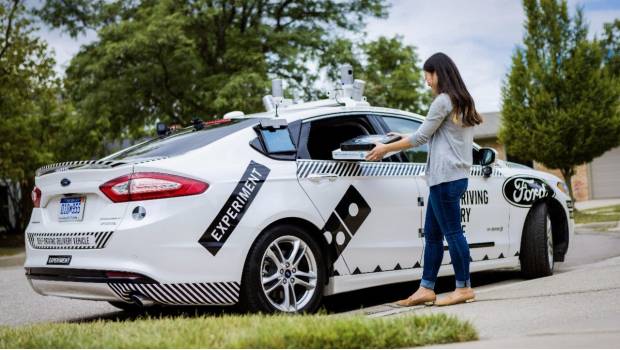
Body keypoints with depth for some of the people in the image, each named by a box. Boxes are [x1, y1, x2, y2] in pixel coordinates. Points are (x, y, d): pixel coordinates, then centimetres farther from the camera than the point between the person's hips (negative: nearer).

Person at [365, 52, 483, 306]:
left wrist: (386, 148, -1)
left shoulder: (443, 100, -10)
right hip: (455, 176, 10)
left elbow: (421, 137, -9)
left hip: (446, 177, -10)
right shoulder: (462, 102, 20)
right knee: (432, 234, 10)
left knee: (452, 232, -4)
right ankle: (426, 289, 11)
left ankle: (464, 287, 2)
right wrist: (405, 138, 25)